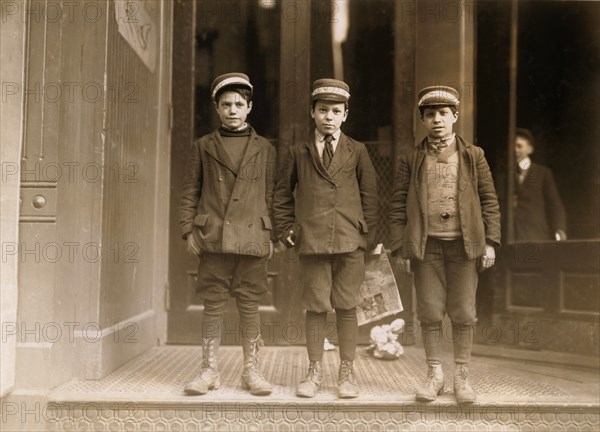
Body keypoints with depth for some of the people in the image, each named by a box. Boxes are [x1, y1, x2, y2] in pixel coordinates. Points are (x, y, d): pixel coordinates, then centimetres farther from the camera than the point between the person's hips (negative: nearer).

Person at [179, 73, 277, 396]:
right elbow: (190, 192, 10)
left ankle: (251, 370, 12)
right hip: (213, 237, 0)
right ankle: (209, 370, 12)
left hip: (252, 238, 0)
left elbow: (271, 195, 10)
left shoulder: (264, 149, 11)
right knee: (213, 303, 3)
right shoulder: (203, 147, 10)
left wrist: (272, 236, 5)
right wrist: (188, 230, 1)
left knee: (249, 305, 3)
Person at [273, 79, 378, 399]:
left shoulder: (357, 151, 9)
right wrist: (286, 230, 6)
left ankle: (346, 372, 16)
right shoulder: (299, 152, 10)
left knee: (346, 307, 4)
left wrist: (367, 234, 3)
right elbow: (282, 194, 15)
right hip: (312, 242, 0)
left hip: (350, 243, 0)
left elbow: (370, 196, 10)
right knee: (315, 307, 4)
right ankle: (315, 371, 16)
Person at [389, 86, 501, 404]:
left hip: (464, 245, 0)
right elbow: (398, 207, 5)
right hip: (426, 245, 0)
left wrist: (490, 242, -1)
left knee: (463, 314, 3)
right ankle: (434, 375, 17)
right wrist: (399, 248, -1)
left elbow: (489, 201, 7)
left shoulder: (473, 156, 9)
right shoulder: (411, 160, 8)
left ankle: (462, 377, 16)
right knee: (429, 312, 3)